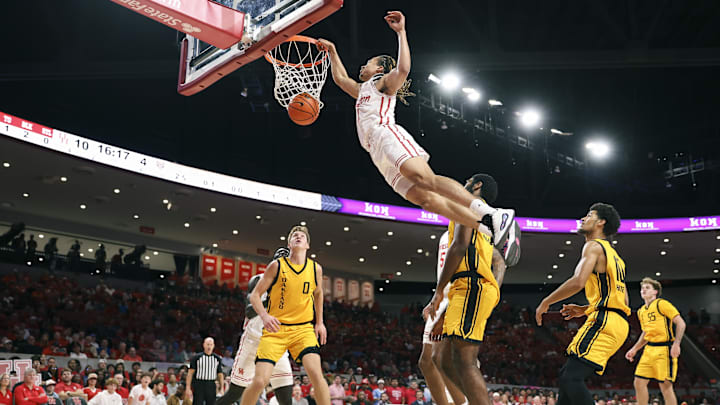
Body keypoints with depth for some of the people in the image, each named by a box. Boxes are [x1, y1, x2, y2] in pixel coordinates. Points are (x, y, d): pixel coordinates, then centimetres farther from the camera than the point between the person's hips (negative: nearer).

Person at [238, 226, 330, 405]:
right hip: (275, 329, -1)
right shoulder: (277, 265, -3)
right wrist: (264, 315, -18)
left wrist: (319, 322, 20)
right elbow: (255, 295, 0)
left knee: (316, 373, -20)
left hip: (303, 329, 2)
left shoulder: (316, 268, 4)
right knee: (260, 381, -10)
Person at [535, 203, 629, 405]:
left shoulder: (594, 246, -2)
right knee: (566, 376, 13)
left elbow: (577, 282, -19)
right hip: (617, 323, 10)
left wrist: (545, 303, -7)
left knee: (571, 378, -19)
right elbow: (624, 301, 27)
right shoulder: (613, 255, 27)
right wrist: (585, 310, 27)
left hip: (604, 321, -10)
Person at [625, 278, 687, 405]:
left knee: (666, 386, -8)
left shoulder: (661, 304, -7)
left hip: (664, 349, -7)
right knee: (639, 383, 1)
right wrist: (634, 349, 18)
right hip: (649, 350, 8)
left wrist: (676, 344, -21)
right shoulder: (641, 311, 16)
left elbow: (680, 323, -11)